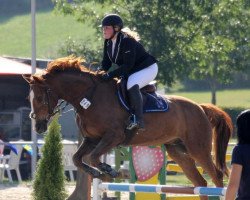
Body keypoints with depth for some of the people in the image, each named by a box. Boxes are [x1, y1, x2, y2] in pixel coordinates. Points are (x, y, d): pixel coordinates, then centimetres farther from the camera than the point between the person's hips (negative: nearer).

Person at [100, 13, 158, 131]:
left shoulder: (126, 41, -27)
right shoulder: (108, 42, 0)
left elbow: (128, 65, -30)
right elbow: (106, 62, 5)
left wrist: (111, 75, -35)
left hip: (147, 68, -10)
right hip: (131, 72, 10)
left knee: (132, 85, -36)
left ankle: (139, 121, -41)